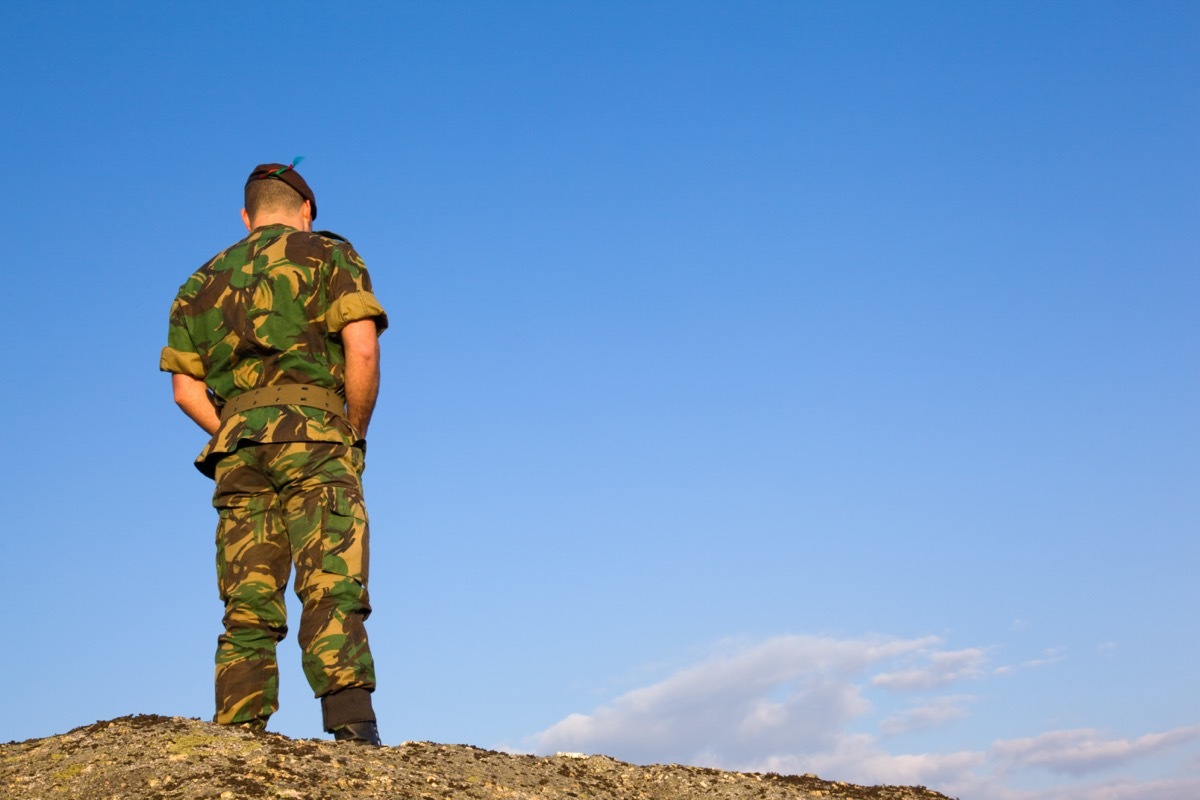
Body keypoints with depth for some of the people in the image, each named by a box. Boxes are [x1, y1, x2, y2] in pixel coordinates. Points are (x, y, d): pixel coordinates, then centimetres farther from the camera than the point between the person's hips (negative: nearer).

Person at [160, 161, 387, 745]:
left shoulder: (204, 279, 24)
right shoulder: (329, 255, 10)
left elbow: (185, 389, 15)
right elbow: (362, 350, -4)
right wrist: (355, 435, 5)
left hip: (235, 448, 4)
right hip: (312, 434, -4)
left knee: (248, 609, 3)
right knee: (333, 589, -13)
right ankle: (353, 730, -26)